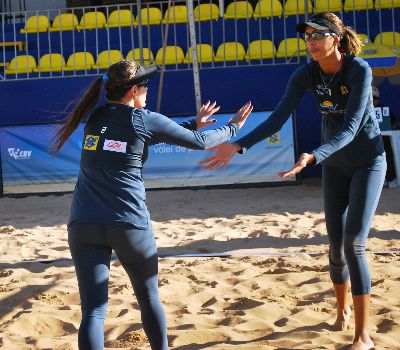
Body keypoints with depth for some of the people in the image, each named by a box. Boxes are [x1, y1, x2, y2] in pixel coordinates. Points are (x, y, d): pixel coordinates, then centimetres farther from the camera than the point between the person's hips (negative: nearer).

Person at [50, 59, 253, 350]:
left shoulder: (95, 117, 12)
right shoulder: (145, 120, -2)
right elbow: (200, 142, 7)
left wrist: (193, 123, 34)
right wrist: (233, 127, 25)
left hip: (83, 225, 3)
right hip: (129, 224, -3)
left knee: (94, 309, -3)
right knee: (149, 297, 19)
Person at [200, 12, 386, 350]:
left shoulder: (359, 70, -26)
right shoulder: (307, 74, -12)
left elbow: (350, 128, -32)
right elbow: (277, 119, -15)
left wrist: (312, 157, -46)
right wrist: (238, 146, -27)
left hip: (367, 161, -5)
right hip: (334, 164, 5)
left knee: (354, 244, -13)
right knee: (336, 245, 8)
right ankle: (343, 308, 35)